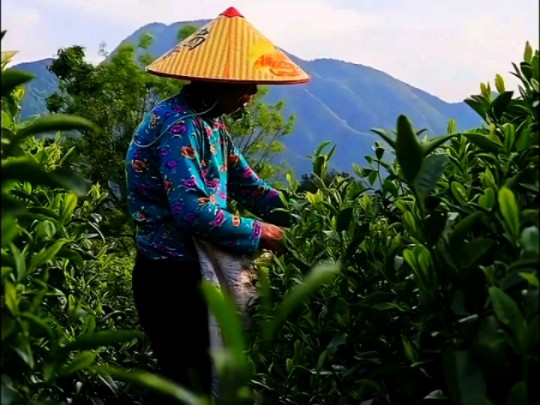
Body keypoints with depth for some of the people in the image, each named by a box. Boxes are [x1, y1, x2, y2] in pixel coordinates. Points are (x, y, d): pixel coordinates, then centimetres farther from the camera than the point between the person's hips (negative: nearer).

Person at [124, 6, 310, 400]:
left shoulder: (210, 122, 9)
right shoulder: (178, 124, -22)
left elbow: (244, 181, 13)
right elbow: (192, 210, -31)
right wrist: (258, 233, -19)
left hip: (197, 270, 10)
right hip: (171, 277, -10)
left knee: (207, 373, 18)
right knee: (190, 381, 2)